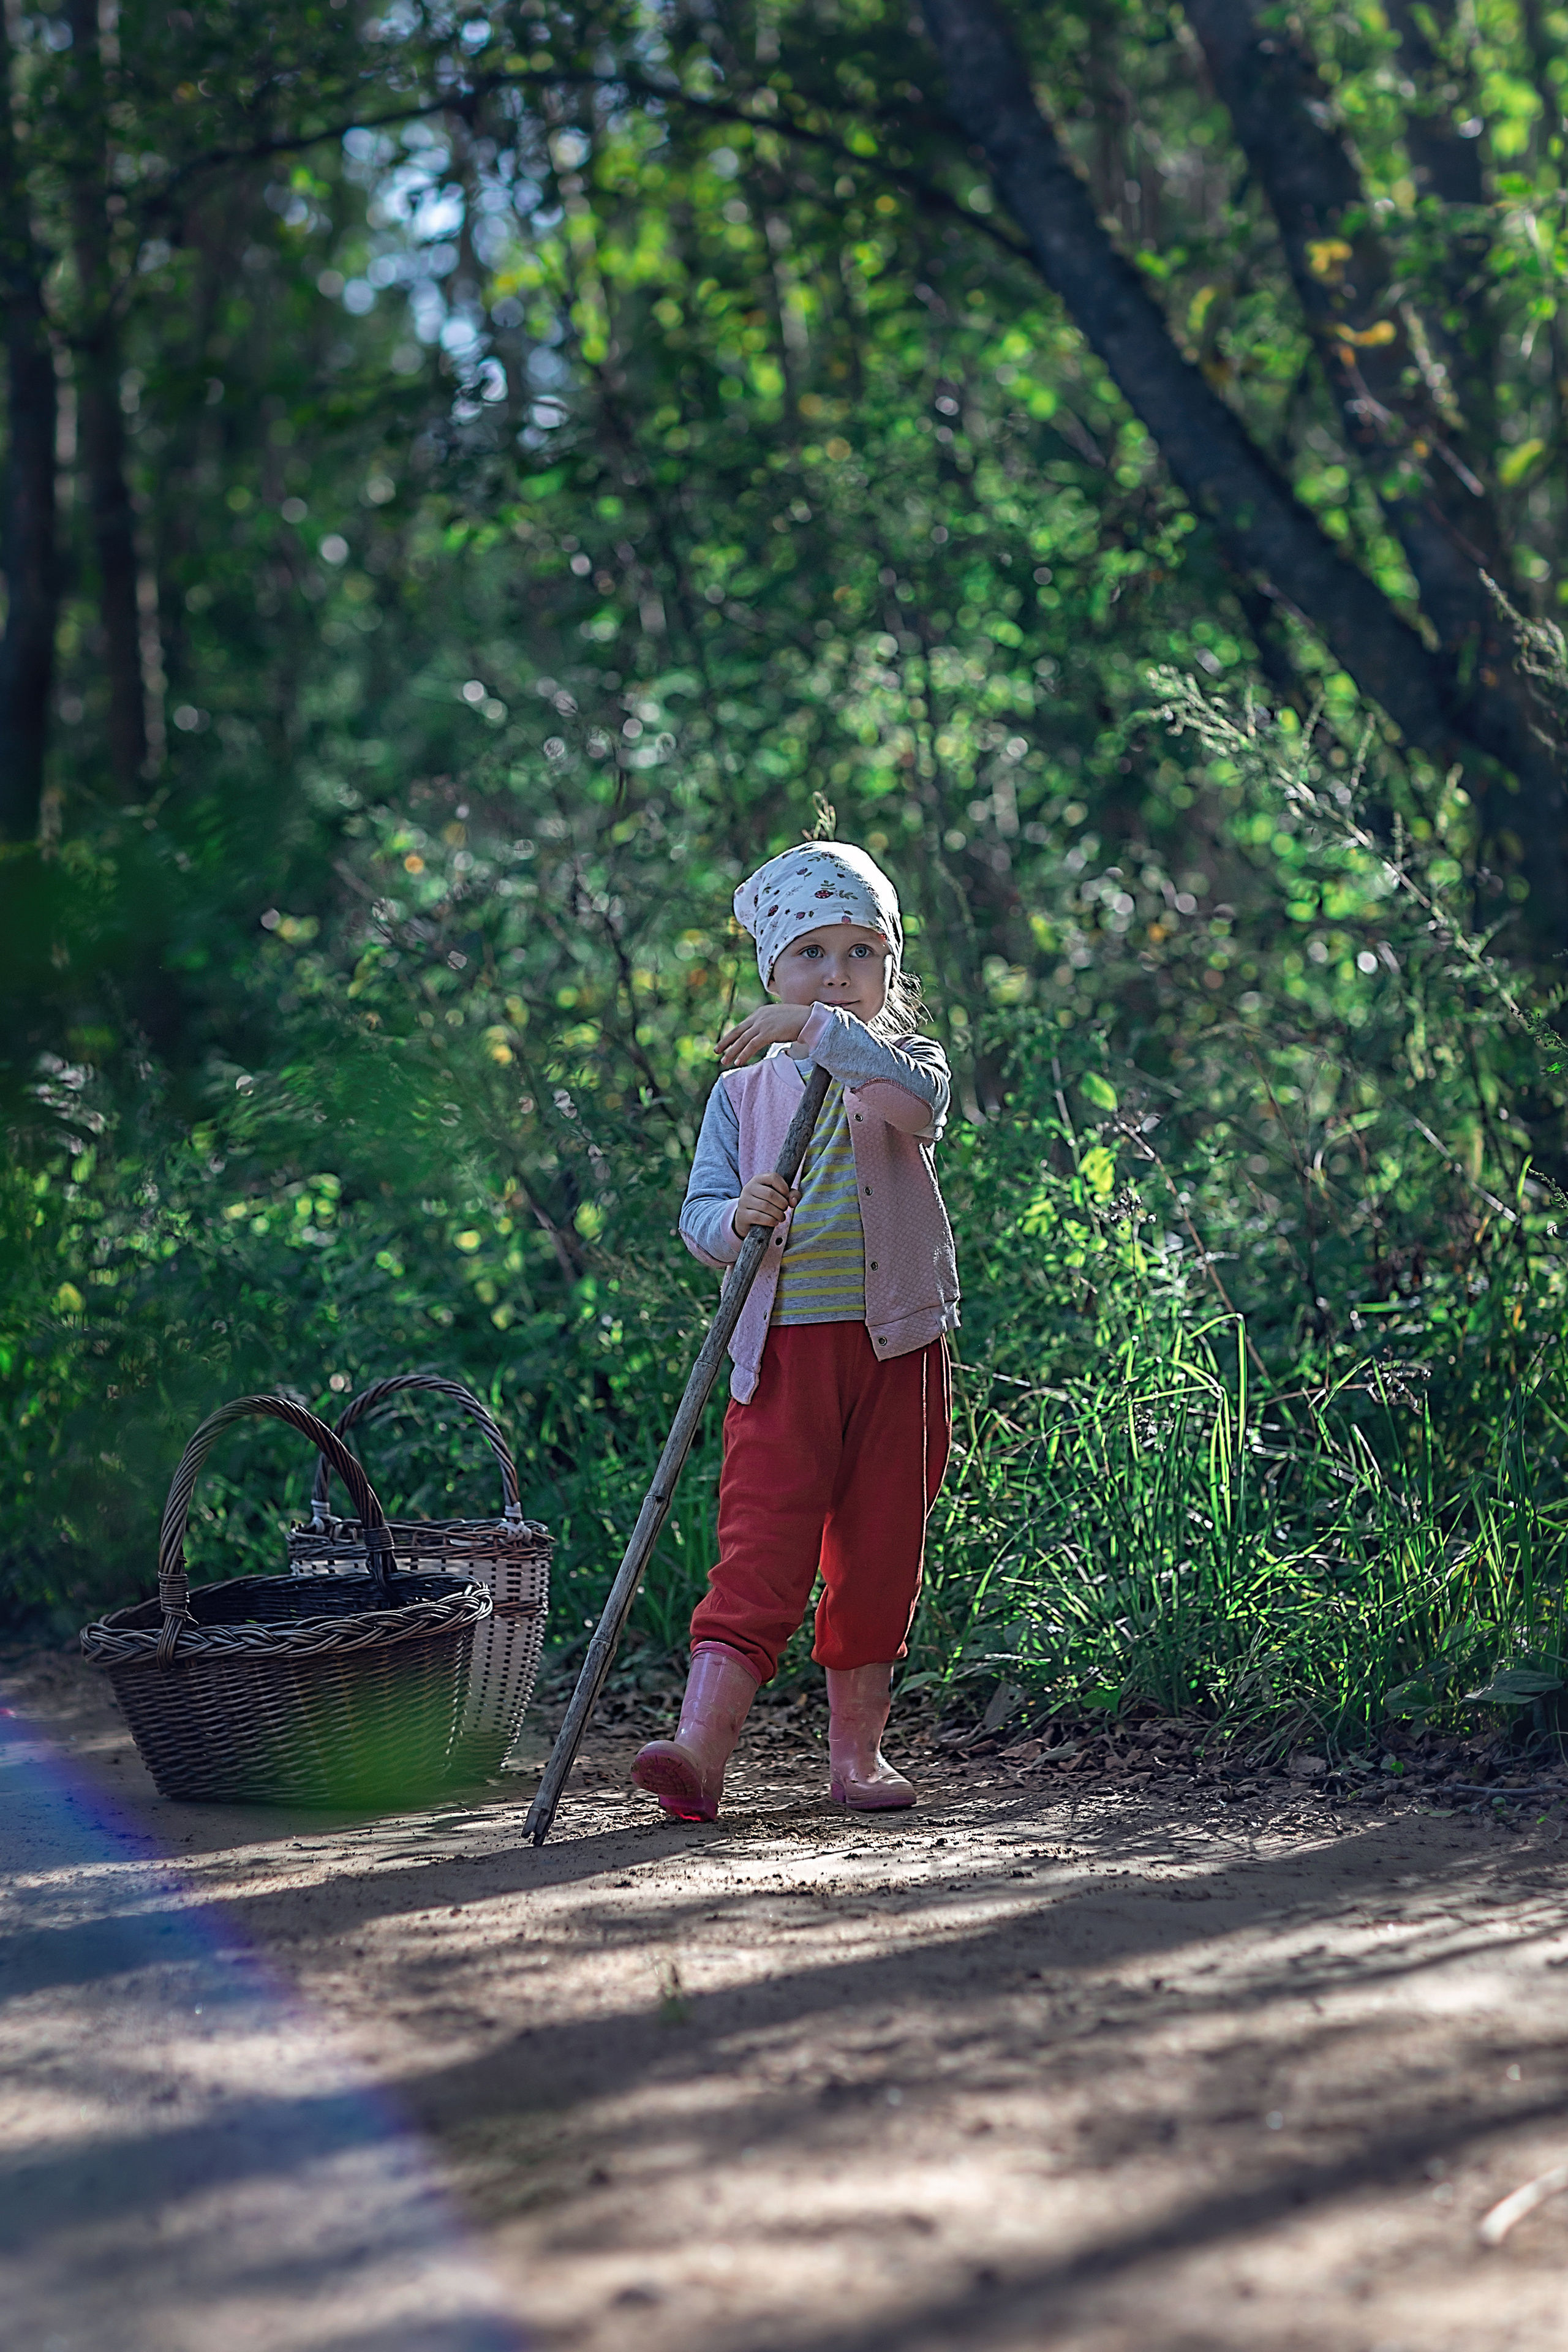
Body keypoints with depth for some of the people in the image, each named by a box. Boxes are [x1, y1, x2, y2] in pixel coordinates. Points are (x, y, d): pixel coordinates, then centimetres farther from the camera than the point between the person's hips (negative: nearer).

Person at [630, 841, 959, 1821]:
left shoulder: (904, 1060, 5)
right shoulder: (746, 1088, 8)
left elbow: (916, 1098, -21)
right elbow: (699, 1211, 3)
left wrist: (817, 1030, -27)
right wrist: (737, 1219, -20)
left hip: (897, 1348, 1)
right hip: (781, 1349, 0)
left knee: (880, 1556, 7)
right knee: (758, 1552, -11)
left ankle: (857, 1748, 20)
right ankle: (701, 1745, -20)